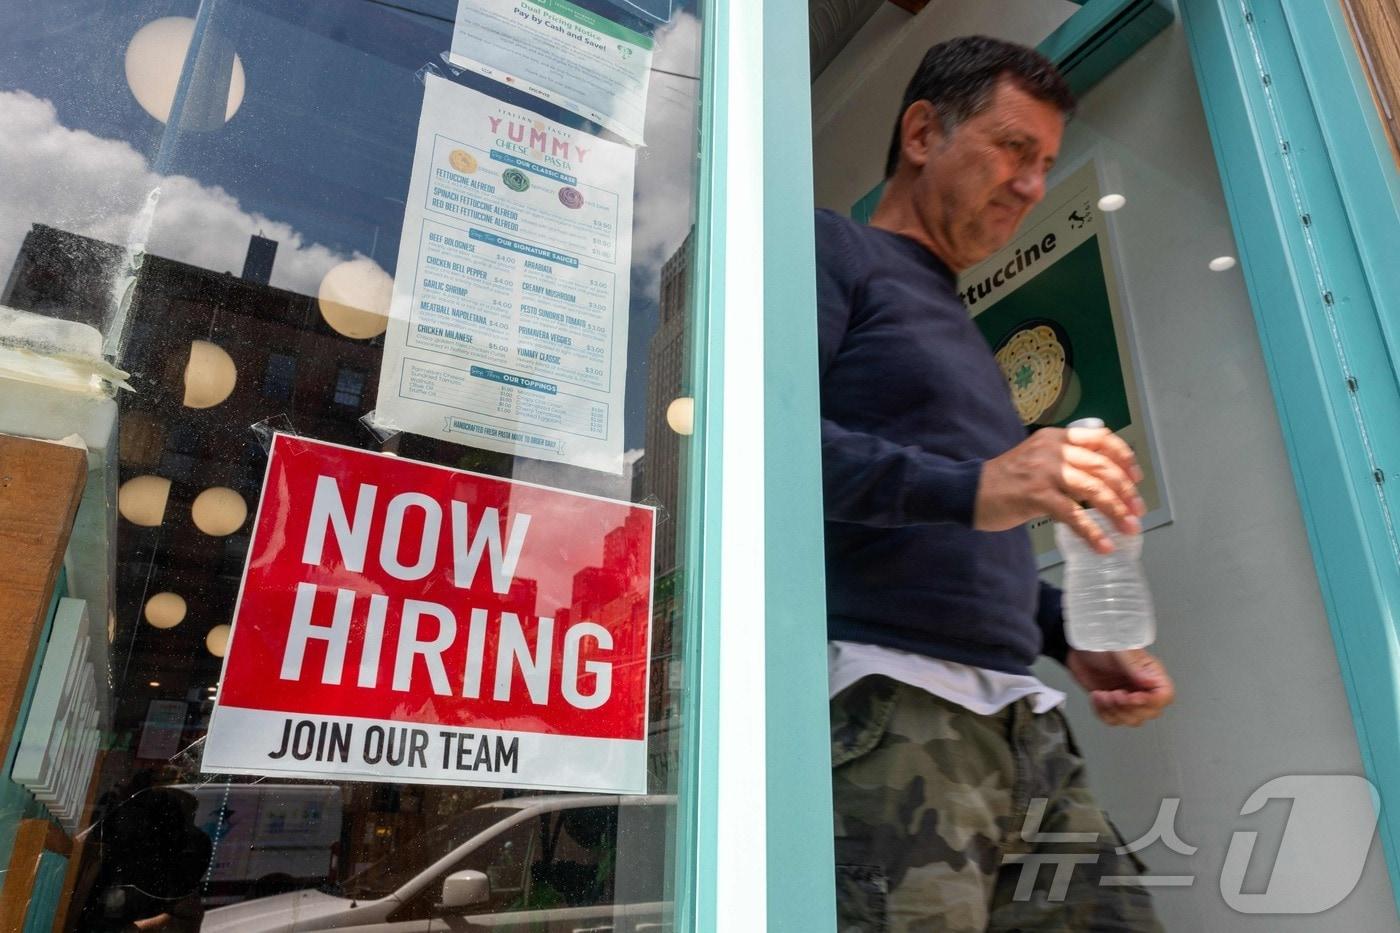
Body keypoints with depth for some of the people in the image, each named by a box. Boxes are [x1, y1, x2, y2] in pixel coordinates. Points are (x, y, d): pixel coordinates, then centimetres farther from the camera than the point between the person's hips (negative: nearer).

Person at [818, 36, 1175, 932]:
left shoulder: (960, 329, 28)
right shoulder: (832, 249, 3)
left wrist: (1071, 635, 14)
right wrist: (971, 487, -23)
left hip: (1025, 718, 8)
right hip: (888, 699, -8)